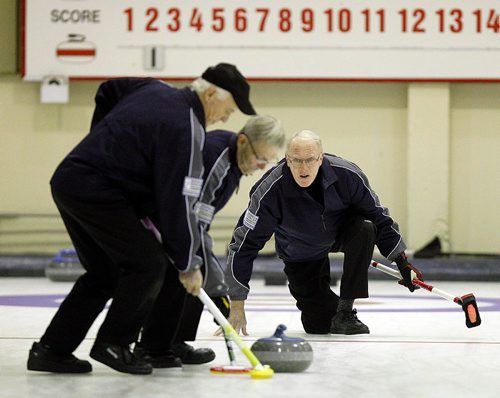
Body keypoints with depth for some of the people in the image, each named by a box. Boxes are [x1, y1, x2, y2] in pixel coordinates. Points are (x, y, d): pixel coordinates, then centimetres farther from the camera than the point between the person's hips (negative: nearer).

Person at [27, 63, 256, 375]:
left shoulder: (155, 90, 12)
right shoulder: (186, 128, -16)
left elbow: (108, 92, 31)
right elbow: (178, 201, -16)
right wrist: (188, 264, -8)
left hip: (68, 181, 10)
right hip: (94, 192, -10)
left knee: (105, 272, 17)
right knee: (149, 264, -5)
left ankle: (51, 350, 17)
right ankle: (113, 344, 4)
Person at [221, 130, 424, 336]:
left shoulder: (346, 174, -28)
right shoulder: (271, 189, -33)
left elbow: (379, 217, -12)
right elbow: (244, 243, -28)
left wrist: (402, 262, -11)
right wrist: (237, 307, -28)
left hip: (342, 233, 1)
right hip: (302, 255, -1)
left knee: (365, 228, -32)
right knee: (319, 325, -8)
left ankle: (345, 311, -21)